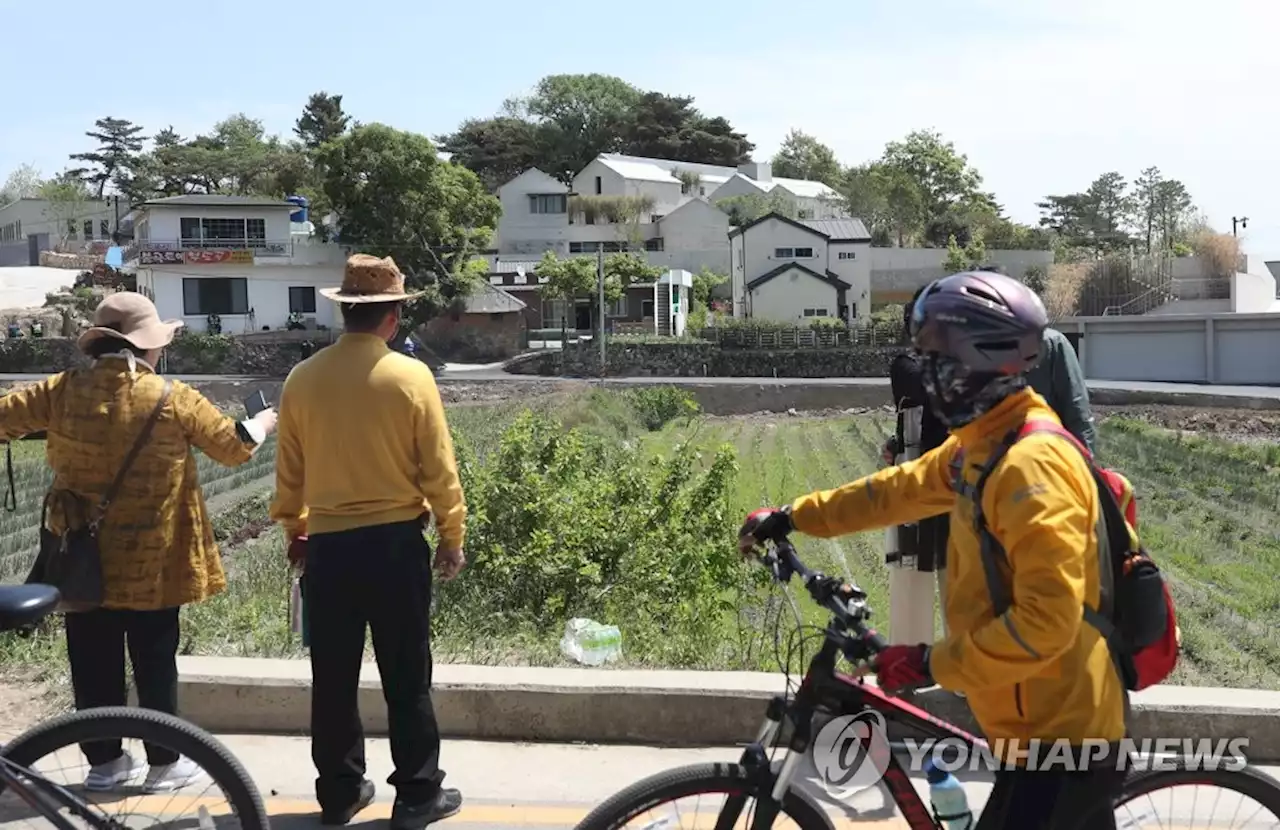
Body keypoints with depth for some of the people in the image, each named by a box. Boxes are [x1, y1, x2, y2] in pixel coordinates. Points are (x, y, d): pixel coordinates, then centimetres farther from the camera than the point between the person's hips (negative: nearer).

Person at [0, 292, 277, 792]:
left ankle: (104, 762, 24)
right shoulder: (171, 398, -11)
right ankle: (164, 764, 18)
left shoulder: (62, 392, -4)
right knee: (155, 661, 9)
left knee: (93, 663, 13)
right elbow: (233, 448, -2)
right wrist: (260, 426, 19)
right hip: (151, 560, -3)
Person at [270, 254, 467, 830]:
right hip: (396, 543, -3)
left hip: (327, 545, 3)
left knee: (333, 678, 13)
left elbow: (288, 469, 7)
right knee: (406, 677, 7)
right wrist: (452, 537, 6)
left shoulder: (303, 378, -1)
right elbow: (438, 468, -7)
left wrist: (293, 530, 22)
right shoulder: (411, 376, -10)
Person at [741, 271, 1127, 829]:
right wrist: (790, 518, 21)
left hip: (1060, 736, -9)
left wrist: (932, 664, -23)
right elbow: (896, 490, 18)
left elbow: (1046, 621, -30)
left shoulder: (1031, 463, -25)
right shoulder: (979, 445, 6)